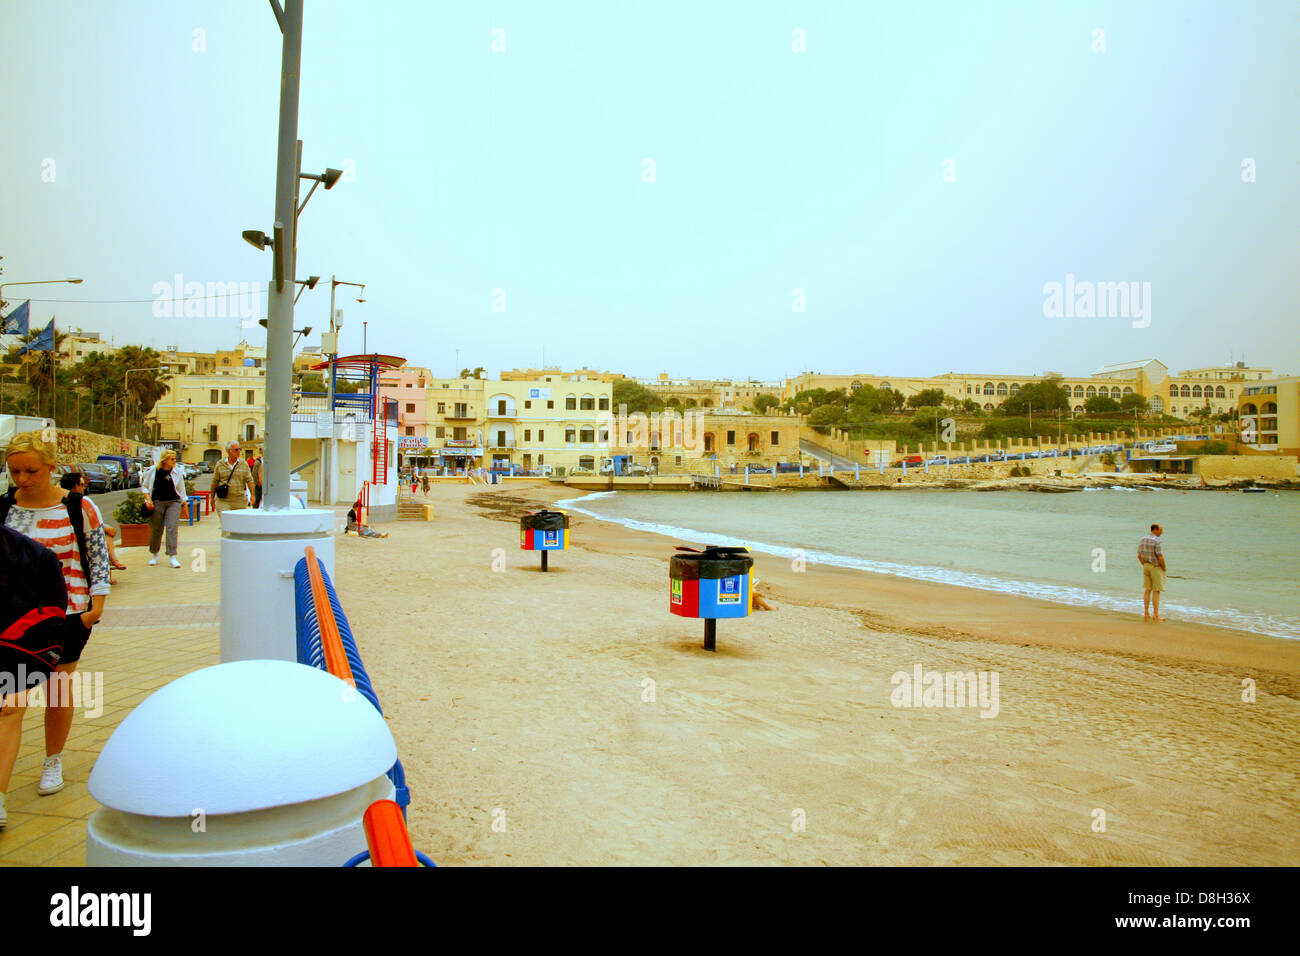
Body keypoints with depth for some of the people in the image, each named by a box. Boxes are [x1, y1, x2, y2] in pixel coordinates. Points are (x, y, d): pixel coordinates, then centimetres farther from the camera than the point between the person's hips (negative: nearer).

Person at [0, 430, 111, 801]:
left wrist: (96, 604, -5)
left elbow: (98, 556, 1)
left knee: (58, 687, 13)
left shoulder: (79, 507, -4)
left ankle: (53, 762, 35)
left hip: (67, 615, -1)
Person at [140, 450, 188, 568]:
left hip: (174, 502, 0)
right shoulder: (153, 471, -1)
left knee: (172, 528, -10)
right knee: (156, 529, 8)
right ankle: (154, 554, 28)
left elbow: (181, 490, 11)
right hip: (157, 502, 0)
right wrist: (148, 500, -6)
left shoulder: (177, 472, 3)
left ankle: (172, 556, -10)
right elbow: (145, 486, 7)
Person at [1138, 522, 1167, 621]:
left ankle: (1146, 613, 13)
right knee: (1156, 591, -2)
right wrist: (1164, 568, -7)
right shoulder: (1156, 541, -19)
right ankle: (1156, 615, -1)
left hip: (1146, 566, 7)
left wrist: (1145, 566, 15)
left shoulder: (1143, 540, 4)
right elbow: (1160, 557, -22)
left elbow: (1139, 556, 9)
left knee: (1147, 590, 12)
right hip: (1156, 567, -7)